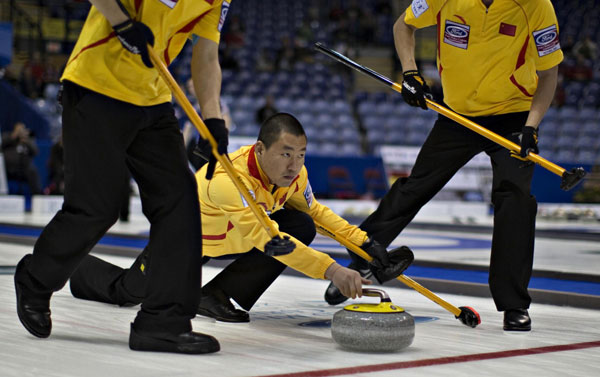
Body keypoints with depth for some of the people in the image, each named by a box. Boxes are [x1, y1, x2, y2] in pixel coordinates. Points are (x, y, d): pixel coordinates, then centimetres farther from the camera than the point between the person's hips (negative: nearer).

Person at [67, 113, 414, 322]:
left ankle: (219, 295, -9)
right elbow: (267, 238, -51)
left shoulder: (295, 174, -20)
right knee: (129, 290, 6)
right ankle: (80, 267, 42)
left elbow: (315, 210, -1)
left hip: (232, 238, 6)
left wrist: (365, 242, -13)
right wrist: (330, 270, -59)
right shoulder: (230, 179, -43)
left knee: (302, 227, -16)